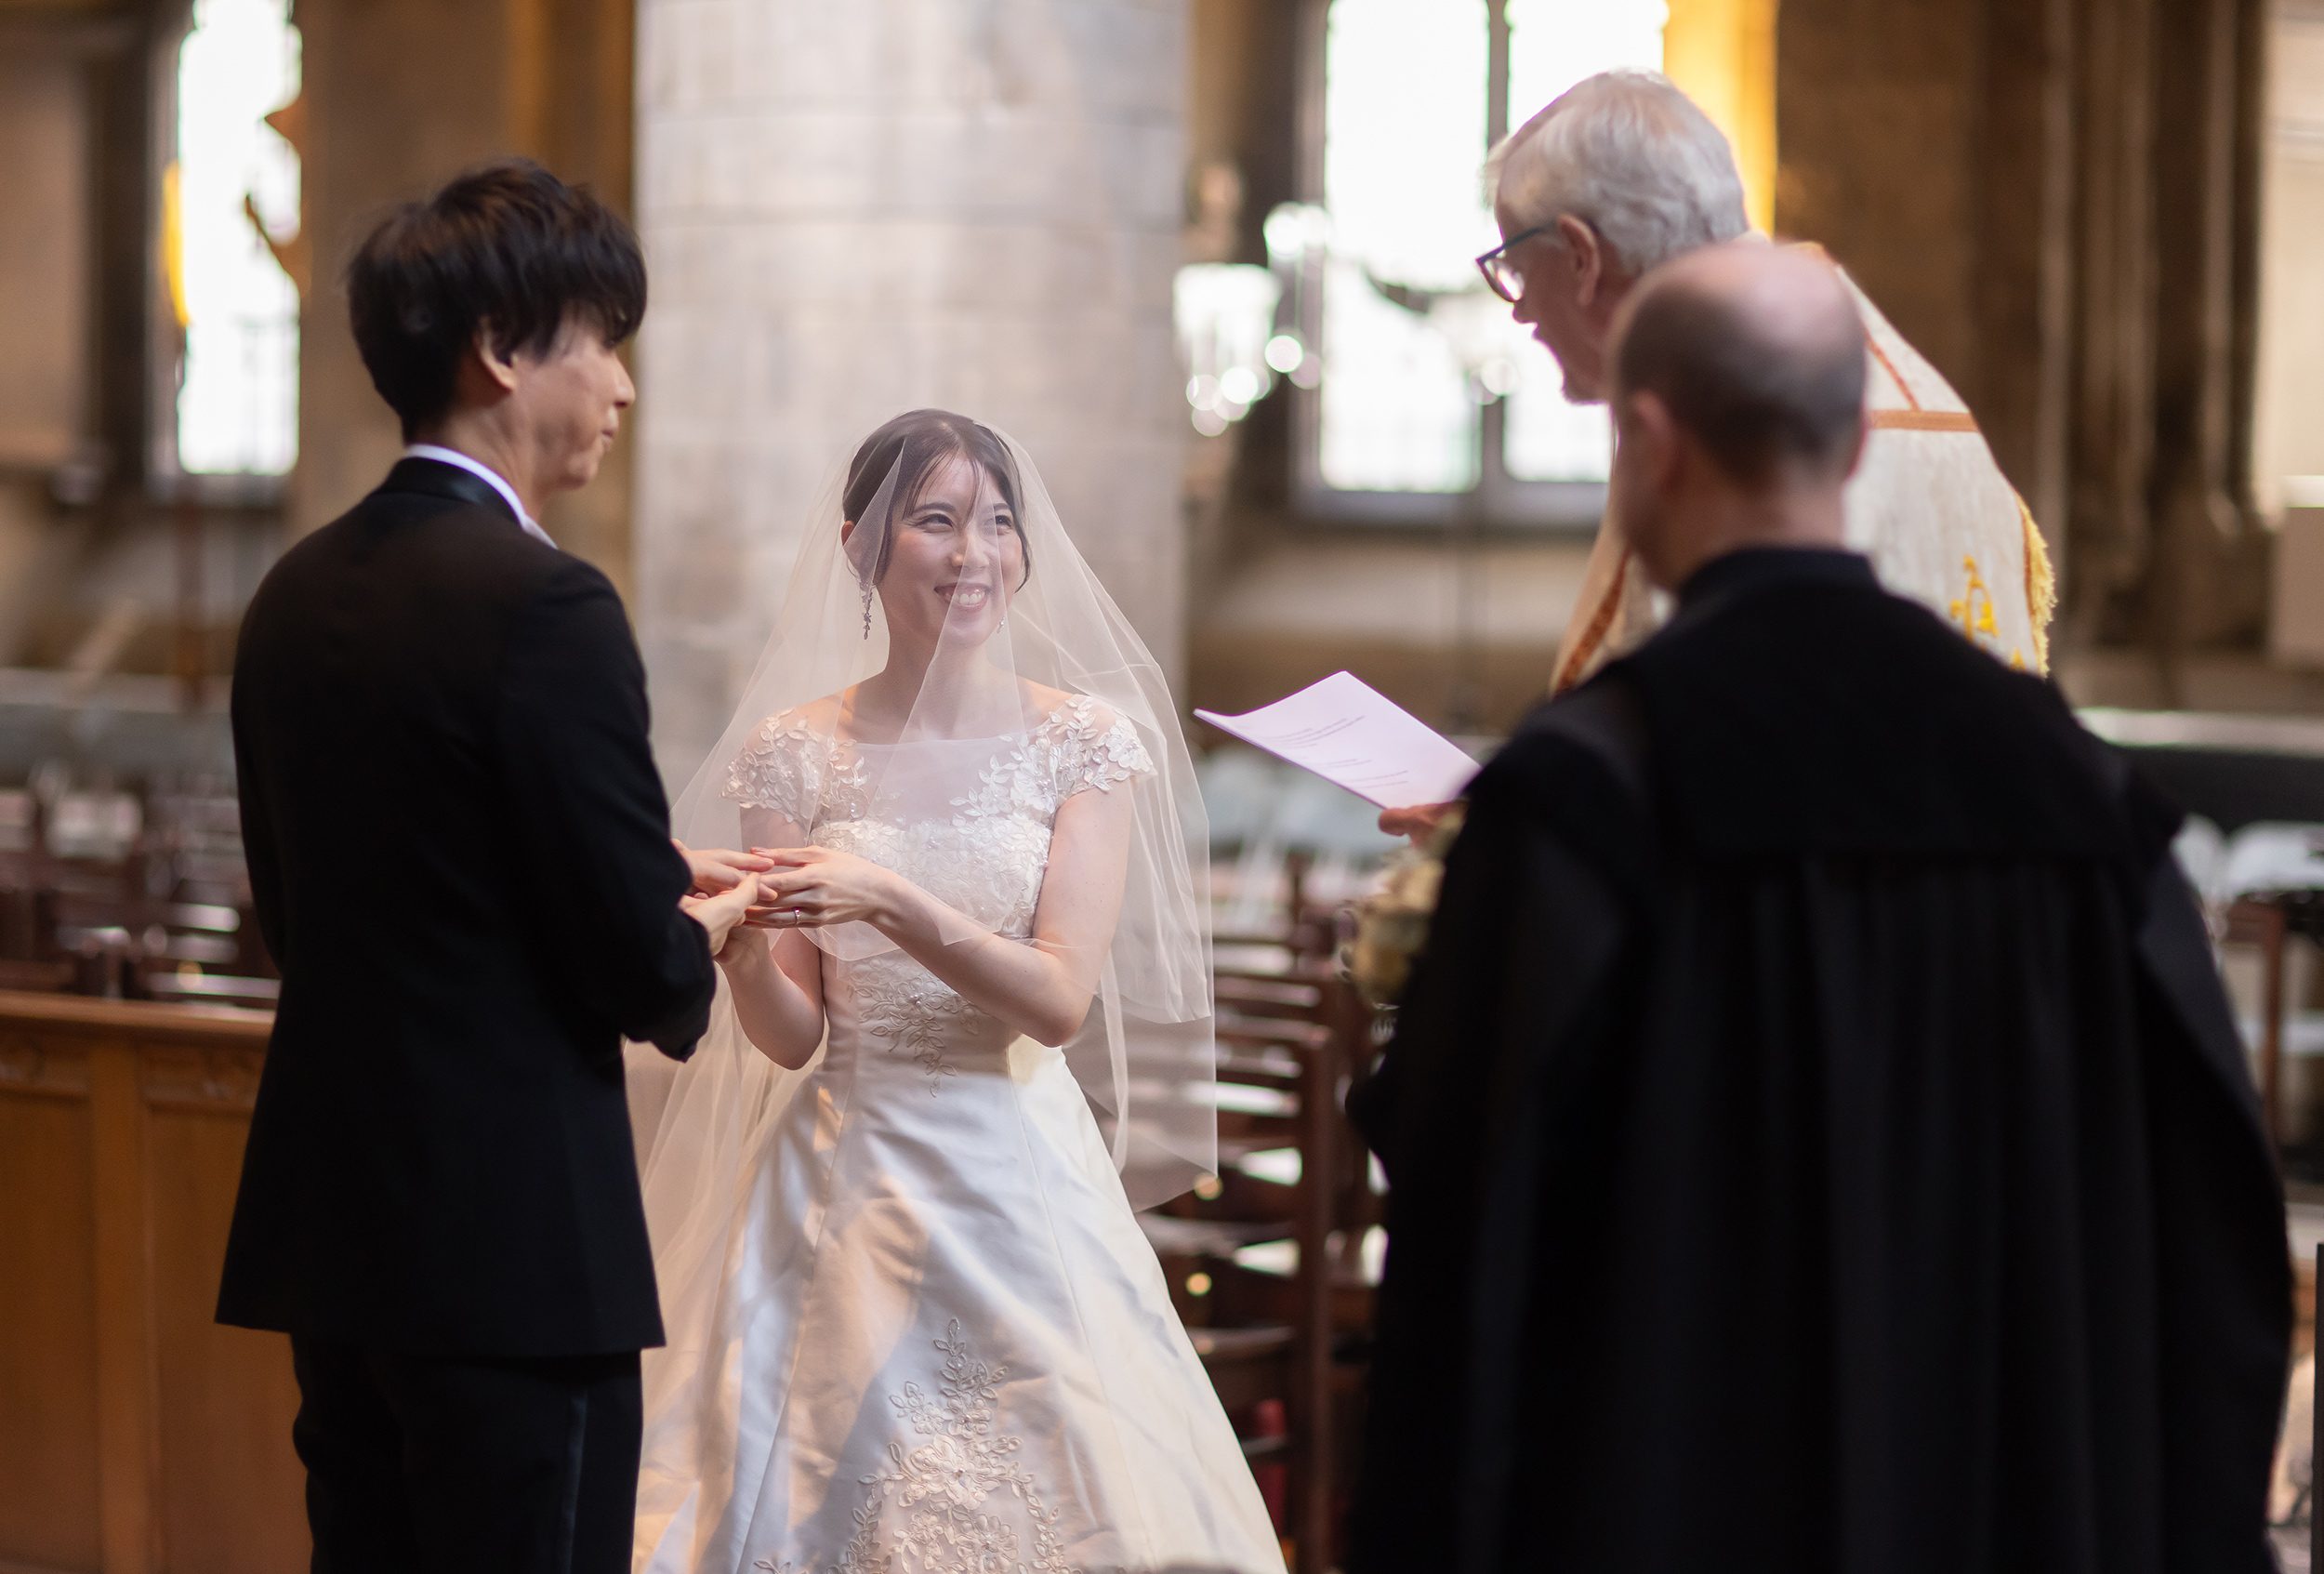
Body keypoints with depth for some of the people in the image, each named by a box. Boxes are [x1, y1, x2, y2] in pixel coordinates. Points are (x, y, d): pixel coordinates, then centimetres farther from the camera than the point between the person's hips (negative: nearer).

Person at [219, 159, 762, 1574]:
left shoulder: (298, 593, 9)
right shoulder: (545, 606, -16)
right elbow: (641, 971, -16)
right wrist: (705, 934, 9)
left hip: (328, 1230, 8)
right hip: (518, 1243, -8)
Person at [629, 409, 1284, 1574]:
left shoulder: (1084, 738, 0)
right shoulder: (793, 753, 2)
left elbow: (1060, 1000, -10)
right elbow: (789, 1035, 0)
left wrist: (890, 903, -22)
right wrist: (735, 947, -21)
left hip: (1026, 1190, 0)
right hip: (845, 1196, 0)